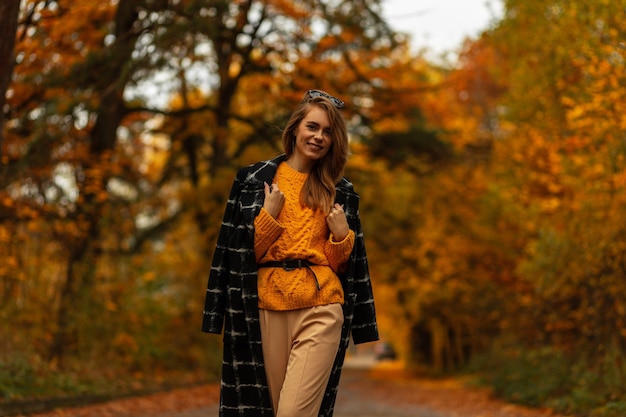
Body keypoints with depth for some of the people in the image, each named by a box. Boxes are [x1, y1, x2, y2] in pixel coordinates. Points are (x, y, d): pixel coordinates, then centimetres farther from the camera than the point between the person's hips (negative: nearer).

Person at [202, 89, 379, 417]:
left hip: (320, 309, 0)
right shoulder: (254, 179, 6)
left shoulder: (340, 191, 10)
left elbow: (340, 264, 12)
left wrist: (342, 234, -6)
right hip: (267, 307, 1)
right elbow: (244, 253, 4)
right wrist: (269, 214, -8)